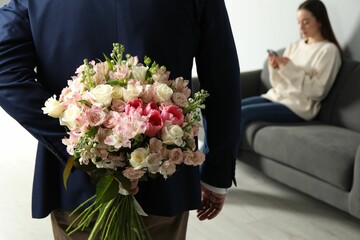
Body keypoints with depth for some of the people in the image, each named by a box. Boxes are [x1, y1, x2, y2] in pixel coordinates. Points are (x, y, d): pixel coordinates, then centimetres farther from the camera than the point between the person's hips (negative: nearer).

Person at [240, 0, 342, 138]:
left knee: (242, 114, -24)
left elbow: (317, 91, -13)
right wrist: (275, 68, -7)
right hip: (276, 97, 7)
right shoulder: (294, 46, 14)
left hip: (298, 106, -7)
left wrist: (290, 69, -18)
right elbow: (278, 84, 15)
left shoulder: (328, 50, -5)